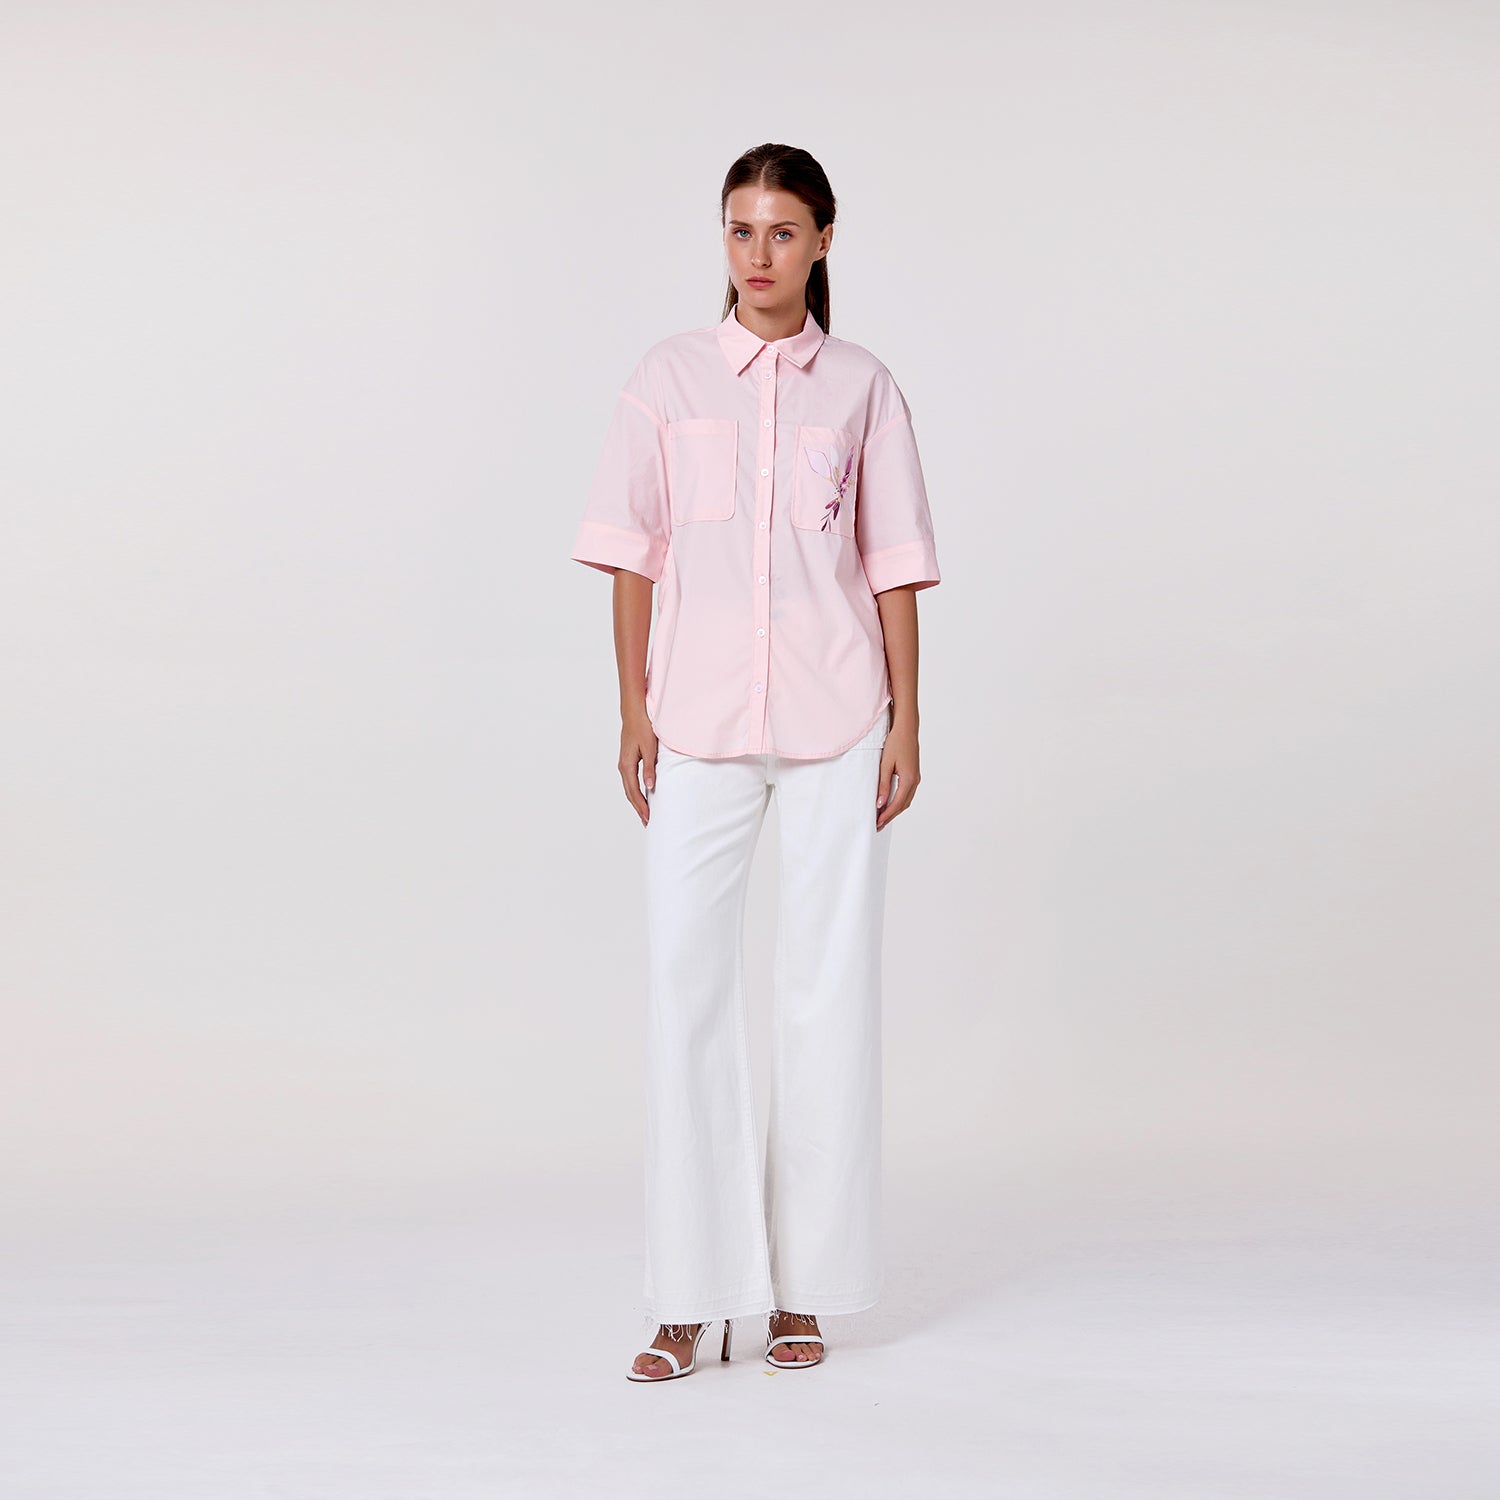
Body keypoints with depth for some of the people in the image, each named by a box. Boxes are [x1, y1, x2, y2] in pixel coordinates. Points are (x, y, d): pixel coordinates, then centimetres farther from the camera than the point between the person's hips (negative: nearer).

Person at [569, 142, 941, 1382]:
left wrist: (905, 722, 0)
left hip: (834, 725, 0)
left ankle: (802, 1285, 14)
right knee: (685, 988, -3)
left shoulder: (862, 389, 5)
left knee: (828, 991, 3)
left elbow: (893, 566, 6)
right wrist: (633, 710, 0)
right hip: (697, 728, 0)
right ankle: (692, 1298, 5)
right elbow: (633, 553, 6)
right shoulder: (670, 378, 6)